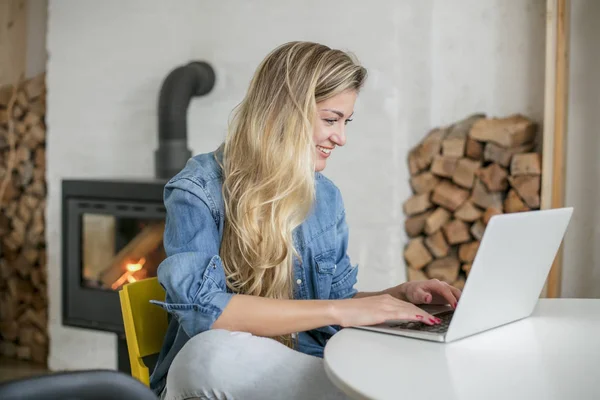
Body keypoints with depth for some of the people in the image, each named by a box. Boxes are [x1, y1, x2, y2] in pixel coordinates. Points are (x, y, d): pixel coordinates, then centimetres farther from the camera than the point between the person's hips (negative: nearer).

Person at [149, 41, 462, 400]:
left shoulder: (327, 196, 9)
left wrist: (400, 295, -3)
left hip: (309, 371, 2)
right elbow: (202, 309, -24)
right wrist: (337, 310, -25)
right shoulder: (199, 190, -10)